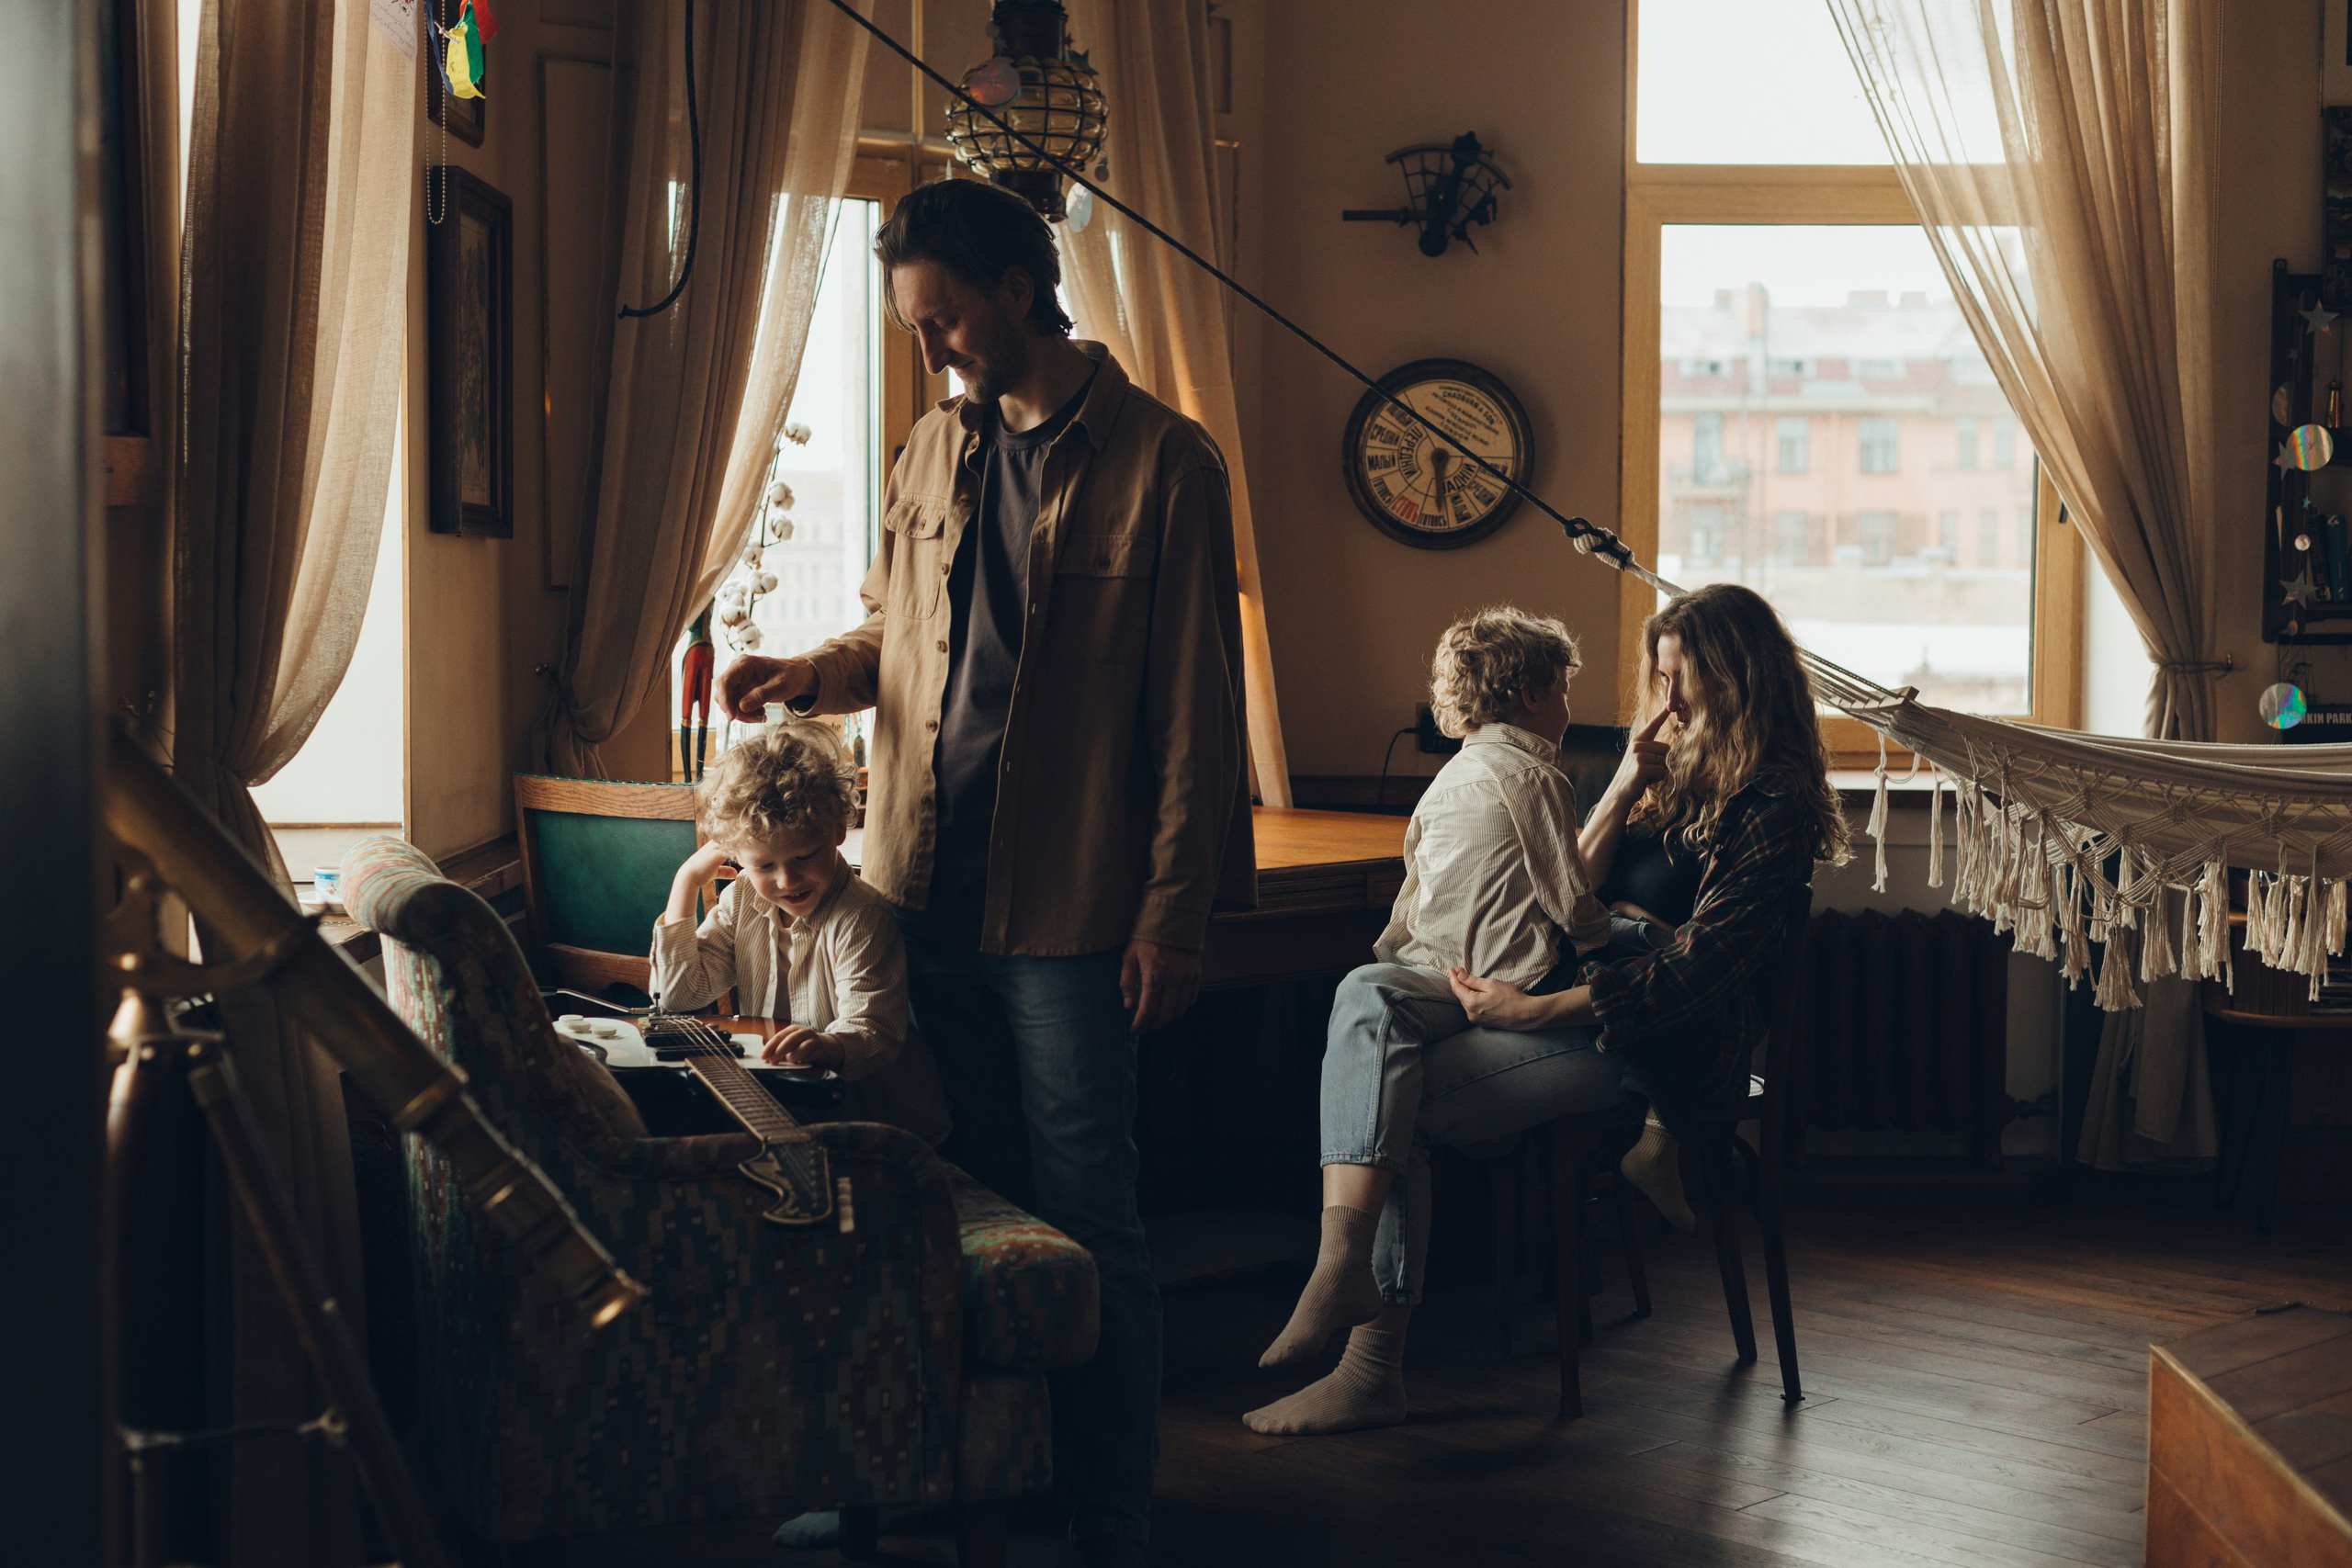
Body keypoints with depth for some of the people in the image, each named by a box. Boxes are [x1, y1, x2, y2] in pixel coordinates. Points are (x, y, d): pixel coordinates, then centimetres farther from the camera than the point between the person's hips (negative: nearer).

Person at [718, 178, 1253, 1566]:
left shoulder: (1161, 461, -7)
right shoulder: (937, 450, 12)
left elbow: (1196, 709, -8)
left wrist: (1174, 916, -11)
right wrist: (814, 676, 2)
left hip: (1066, 910, -6)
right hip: (930, 893, 6)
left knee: (1085, 1223, -1)